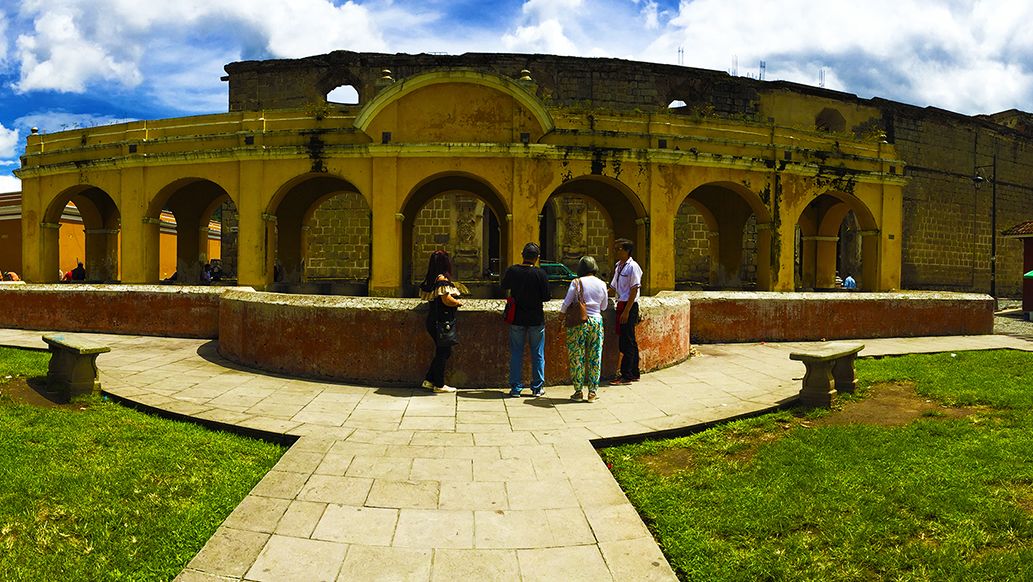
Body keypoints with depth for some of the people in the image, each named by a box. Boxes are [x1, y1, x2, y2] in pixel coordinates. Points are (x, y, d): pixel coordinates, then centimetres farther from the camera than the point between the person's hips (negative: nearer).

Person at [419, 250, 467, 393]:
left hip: (433, 320, 9)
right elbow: (447, 300, -24)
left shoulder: (430, 280, 9)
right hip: (443, 321, -9)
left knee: (442, 351, 17)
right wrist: (458, 302, -6)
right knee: (443, 353, 2)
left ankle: (429, 380, 19)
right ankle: (439, 385, 10)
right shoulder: (442, 279, -17)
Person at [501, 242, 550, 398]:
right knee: (537, 354, 11)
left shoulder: (512, 271, -7)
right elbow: (546, 297, -10)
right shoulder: (540, 273, -14)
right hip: (536, 319, -1)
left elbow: (504, 286, 11)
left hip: (517, 319, 2)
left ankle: (515, 388, 11)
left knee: (516, 354, 9)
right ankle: (537, 388, 16)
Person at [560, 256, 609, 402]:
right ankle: (592, 392, 12)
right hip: (596, 322, 3)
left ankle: (578, 391, 10)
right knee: (594, 358, 8)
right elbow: (604, 306, 12)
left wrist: (563, 311, 15)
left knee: (577, 357, 6)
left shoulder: (576, 282, -7)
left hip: (579, 323, -3)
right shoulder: (602, 284, 3)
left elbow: (566, 304, -6)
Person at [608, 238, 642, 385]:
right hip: (621, 304, 9)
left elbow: (634, 290, -15)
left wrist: (626, 311, -19)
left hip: (629, 306, -9)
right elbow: (613, 287, 22)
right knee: (630, 341, 13)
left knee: (627, 342, -5)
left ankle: (626, 375, 0)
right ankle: (634, 374, 21)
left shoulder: (633, 267, -12)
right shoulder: (618, 266, 14)